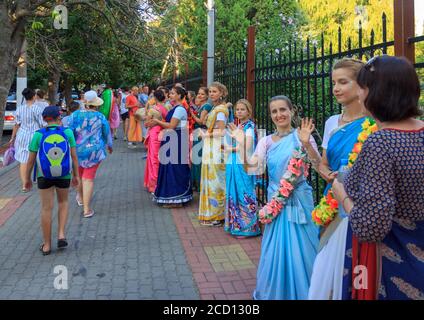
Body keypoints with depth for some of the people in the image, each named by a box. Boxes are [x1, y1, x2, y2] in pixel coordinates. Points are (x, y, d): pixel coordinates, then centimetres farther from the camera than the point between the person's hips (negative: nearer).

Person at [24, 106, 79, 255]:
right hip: (64, 175, 1)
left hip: (44, 176, 0)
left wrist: (27, 178, 8)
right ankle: (61, 235, 10)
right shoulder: (67, 133, -9)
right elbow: (74, 156, -6)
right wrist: (76, 175, 5)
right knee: (63, 202, 23)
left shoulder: (38, 135, -10)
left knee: (47, 208, 9)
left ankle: (47, 245, 15)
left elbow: (31, 160, -5)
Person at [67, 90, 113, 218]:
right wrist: (109, 145, 25)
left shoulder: (76, 115, -6)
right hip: (94, 151, -2)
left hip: (77, 150, 2)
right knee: (89, 178, 1)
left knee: (79, 174, 25)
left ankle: (80, 198, 47)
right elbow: (107, 134, 6)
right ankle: (87, 209, 3)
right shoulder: (100, 117, -6)